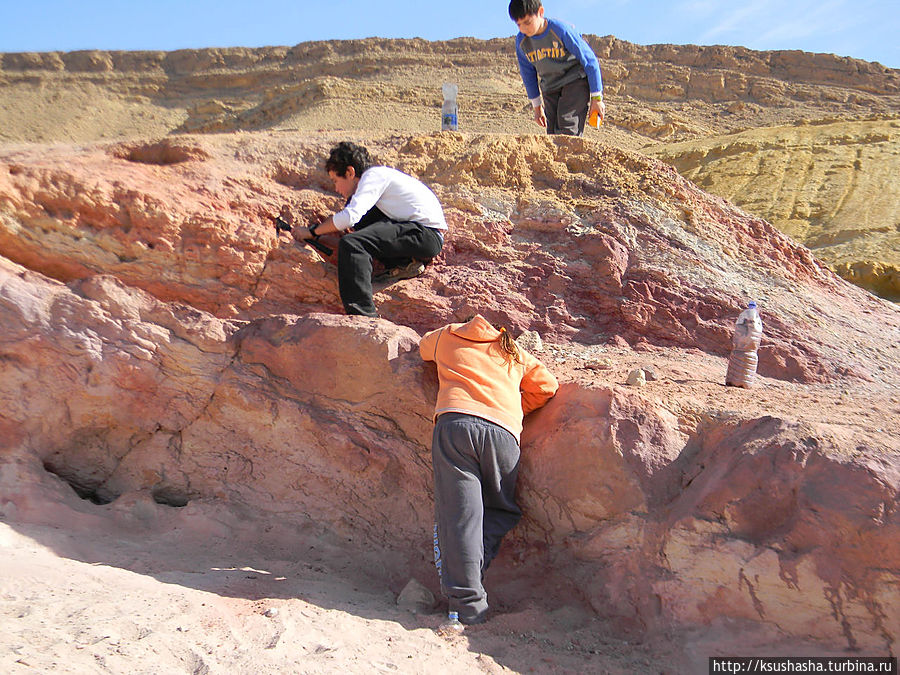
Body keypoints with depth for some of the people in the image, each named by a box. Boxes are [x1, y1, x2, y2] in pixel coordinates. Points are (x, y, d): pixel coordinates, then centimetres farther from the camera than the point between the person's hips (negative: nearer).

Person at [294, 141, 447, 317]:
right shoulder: (378, 175, 20)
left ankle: (363, 314, -33)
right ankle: (404, 262, 9)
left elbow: (350, 217, -22)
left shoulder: (374, 175, -9)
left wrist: (311, 231, -10)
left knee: (351, 243, -23)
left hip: (428, 235, -10)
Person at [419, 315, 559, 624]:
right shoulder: (514, 352, 32)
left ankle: (468, 607, -8)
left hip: (455, 421, -1)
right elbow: (547, 386, 25)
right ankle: (469, 575, -3)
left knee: (459, 516, -4)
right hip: (504, 431, 2)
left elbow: (424, 347, 49)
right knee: (502, 511, 16)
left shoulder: (447, 335, 29)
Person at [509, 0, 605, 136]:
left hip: (575, 80, -5)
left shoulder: (562, 30, -21)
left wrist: (596, 99, -10)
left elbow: (590, 61, -13)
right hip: (550, 88, 5)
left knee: (567, 129, -22)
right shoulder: (521, 41, -6)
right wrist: (537, 106, 14)